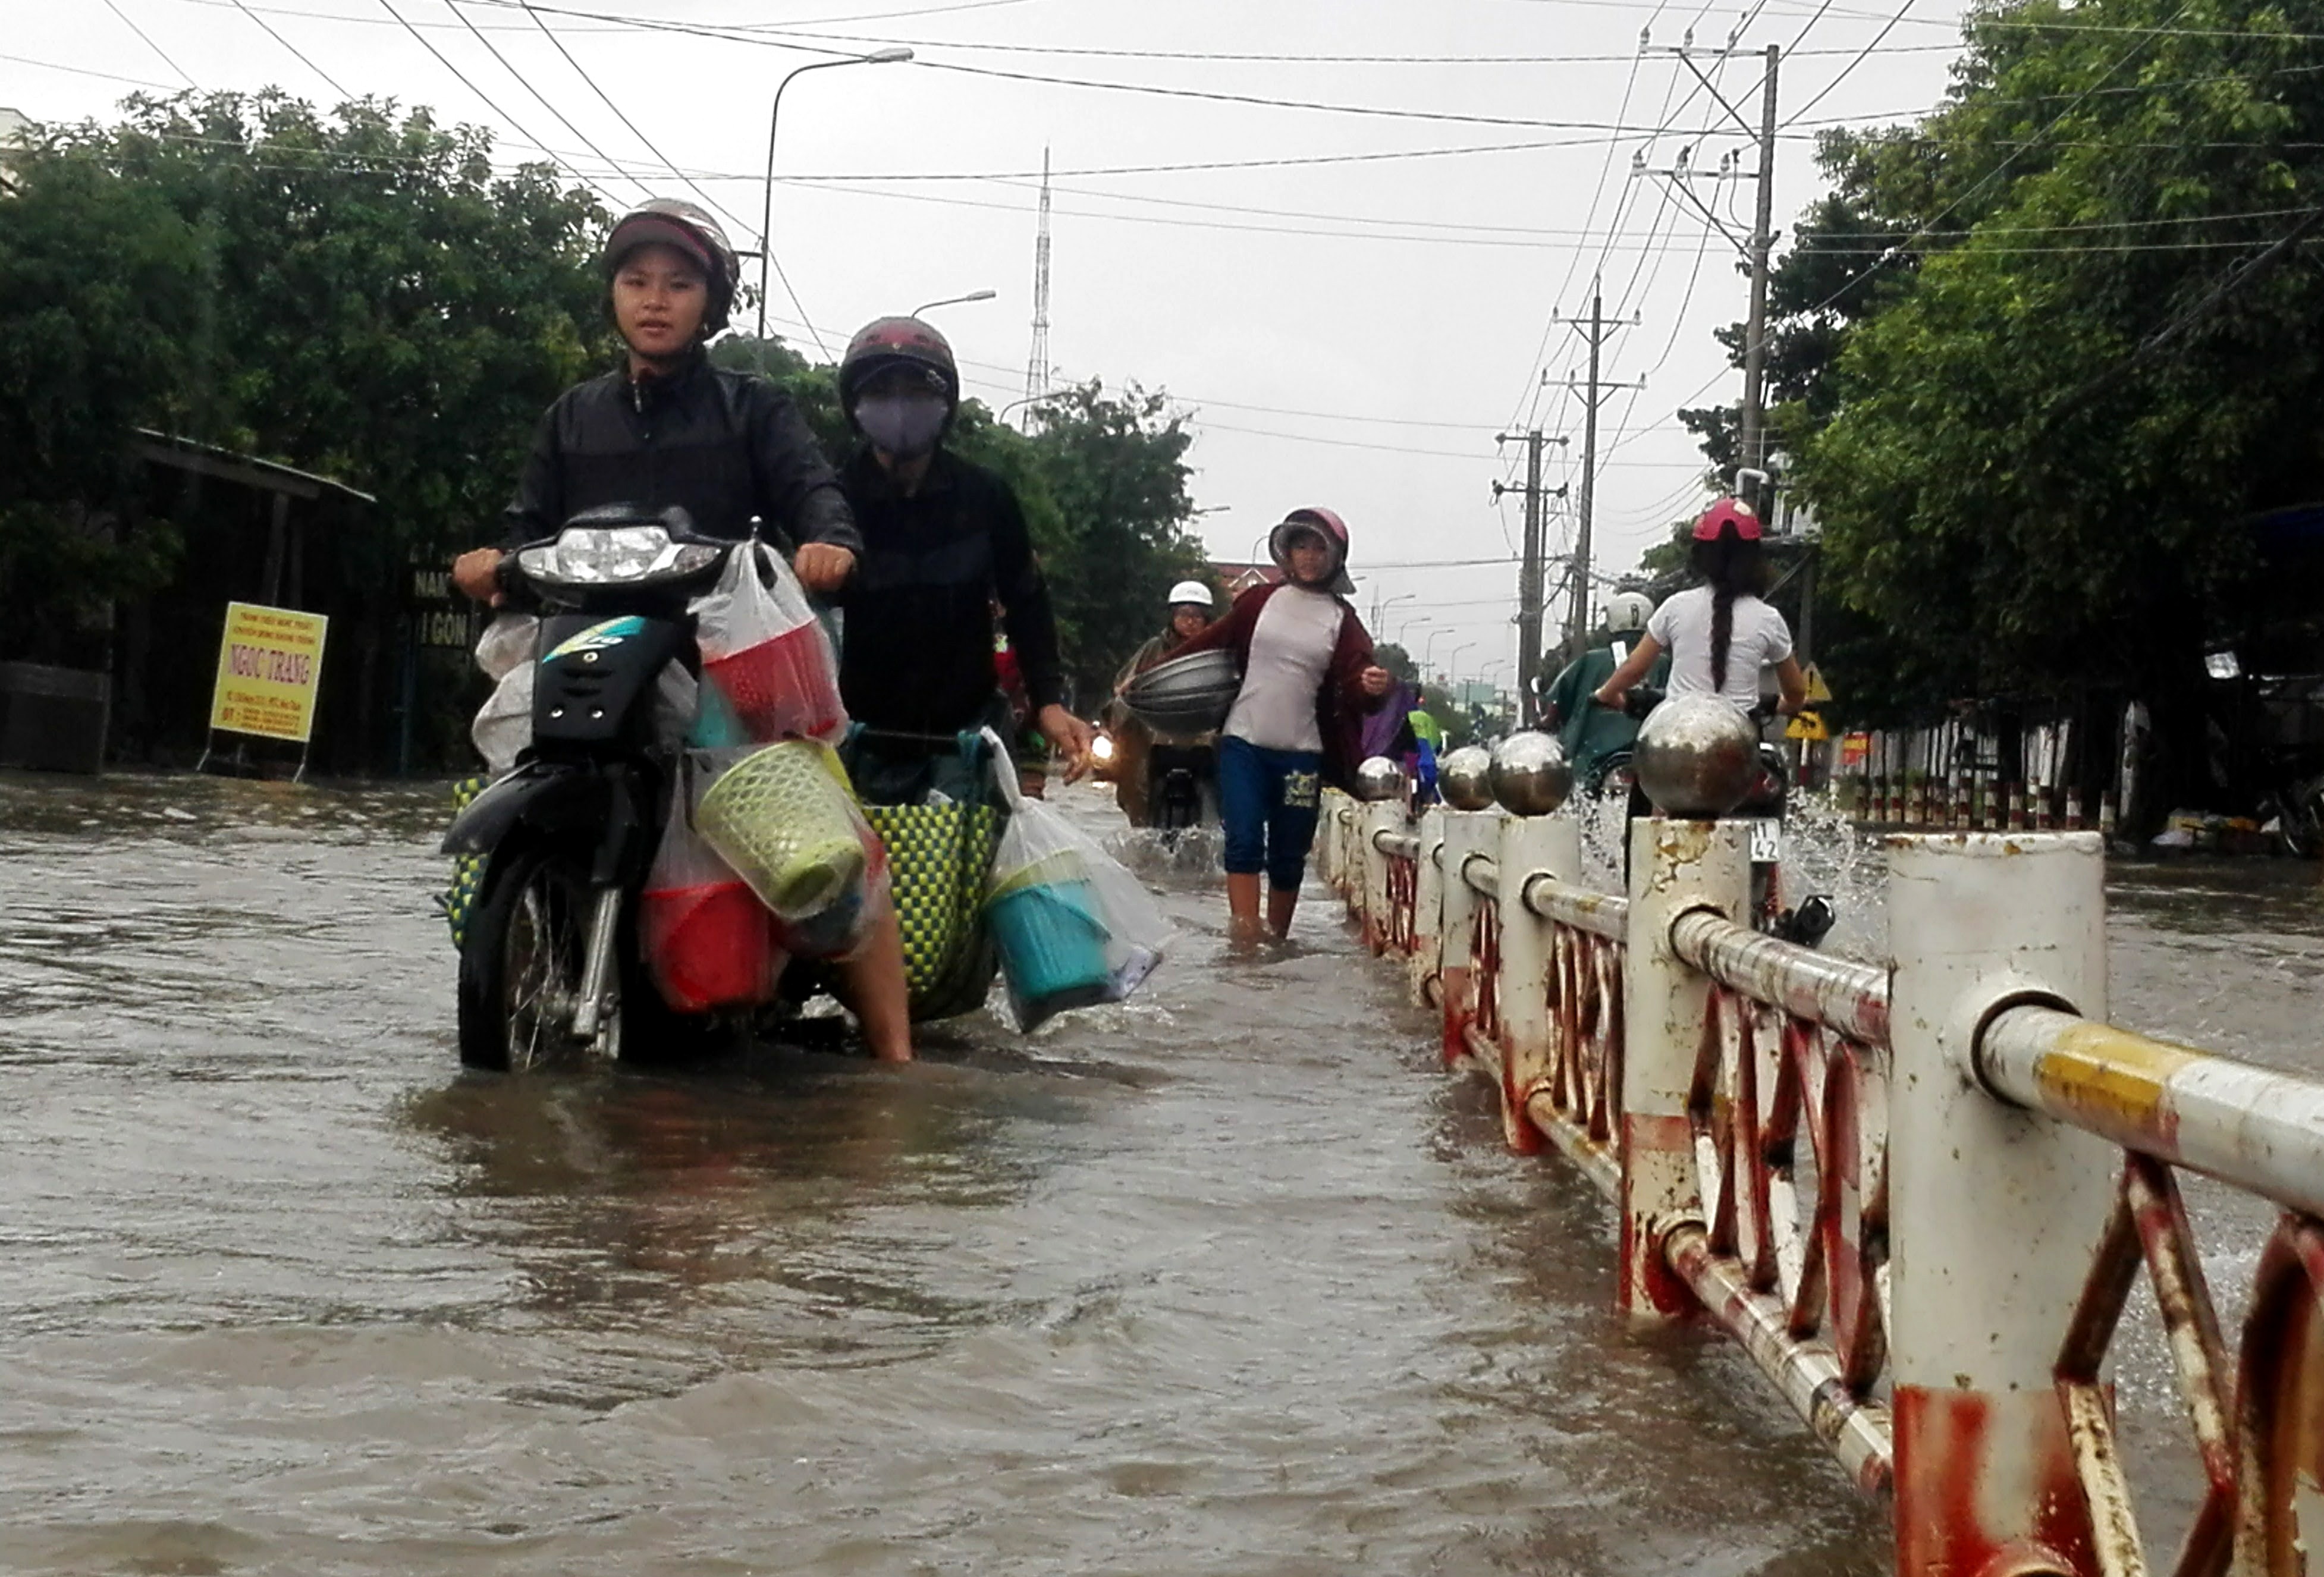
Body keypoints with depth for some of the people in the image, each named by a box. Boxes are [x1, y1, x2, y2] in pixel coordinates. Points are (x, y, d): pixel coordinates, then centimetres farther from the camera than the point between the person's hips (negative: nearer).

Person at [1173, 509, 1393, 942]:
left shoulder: (1341, 619, 4)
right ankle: (1246, 937, -15)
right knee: (1244, 843, -11)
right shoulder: (1261, 601, 4)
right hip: (1244, 743, -1)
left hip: (1301, 752, 1)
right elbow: (1211, 644, 10)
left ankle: (1277, 939, 19)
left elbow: (1354, 682, -8)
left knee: (1288, 856, 7)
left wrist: (1371, 687, -32)